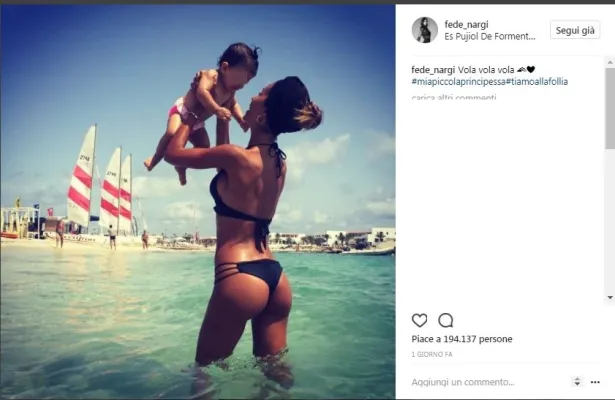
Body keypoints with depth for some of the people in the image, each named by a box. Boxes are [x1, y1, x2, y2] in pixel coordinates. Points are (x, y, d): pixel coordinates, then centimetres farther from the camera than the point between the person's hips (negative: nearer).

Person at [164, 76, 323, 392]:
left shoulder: (238, 157, -13)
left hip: (240, 277, -7)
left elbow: (173, 153, 0)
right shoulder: (279, 162, 9)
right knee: (276, 371, 14)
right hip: (275, 276, 8)